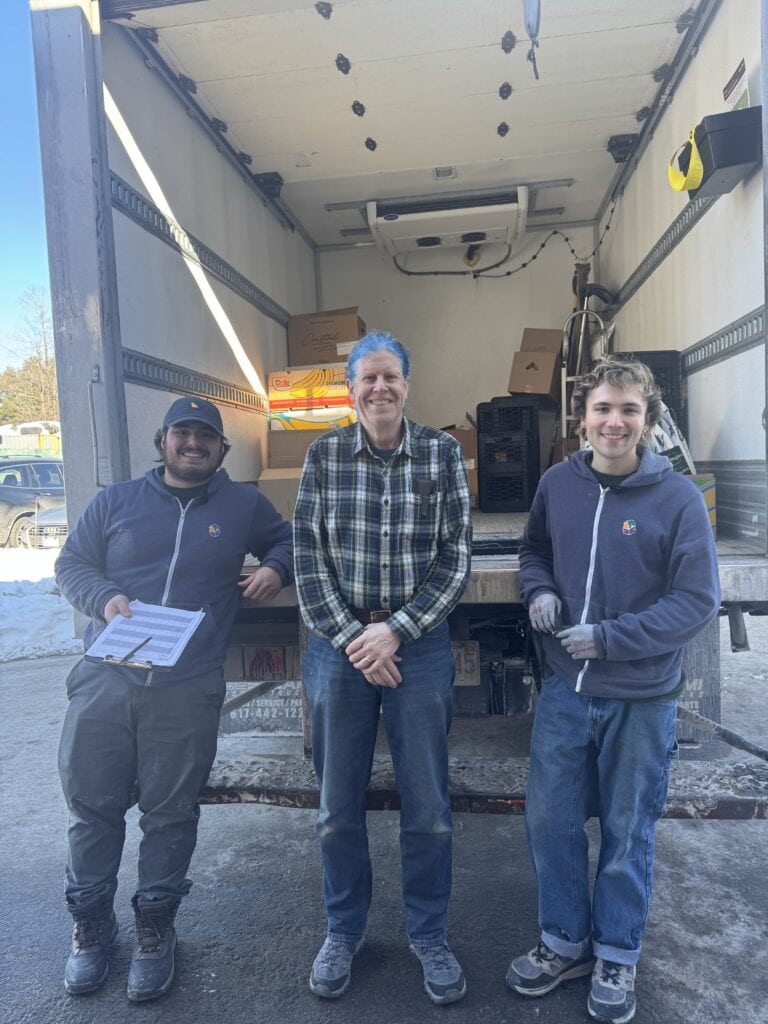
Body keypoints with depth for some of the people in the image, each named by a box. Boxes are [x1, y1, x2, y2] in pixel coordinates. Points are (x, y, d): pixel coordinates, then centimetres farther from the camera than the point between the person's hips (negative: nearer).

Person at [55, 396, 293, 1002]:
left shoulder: (244, 505, 9)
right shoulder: (116, 501, 10)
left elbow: (287, 541, 21)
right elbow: (71, 564, 11)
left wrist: (276, 569, -1)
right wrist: (105, 598, -9)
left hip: (187, 691, -1)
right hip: (102, 683, 2)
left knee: (170, 814, 10)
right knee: (92, 807, 11)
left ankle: (155, 928, 32)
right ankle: (91, 924, 34)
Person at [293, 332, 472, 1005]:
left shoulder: (442, 454, -1)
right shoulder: (323, 455, 0)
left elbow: (456, 560, -4)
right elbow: (309, 559, -2)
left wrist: (394, 631, -11)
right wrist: (352, 637, -9)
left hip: (419, 645, 0)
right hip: (339, 646, 1)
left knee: (428, 807, 10)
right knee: (338, 805, 13)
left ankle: (429, 935, 35)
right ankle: (344, 930, 37)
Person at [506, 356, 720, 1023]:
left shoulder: (678, 497, -12)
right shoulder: (557, 484, -2)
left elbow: (699, 601, -13)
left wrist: (608, 637, -19)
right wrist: (540, 591, -7)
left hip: (642, 699, -3)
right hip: (565, 689, 3)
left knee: (627, 833, 15)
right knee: (549, 819, 13)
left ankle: (617, 957, 39)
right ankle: (565, 942, 39)